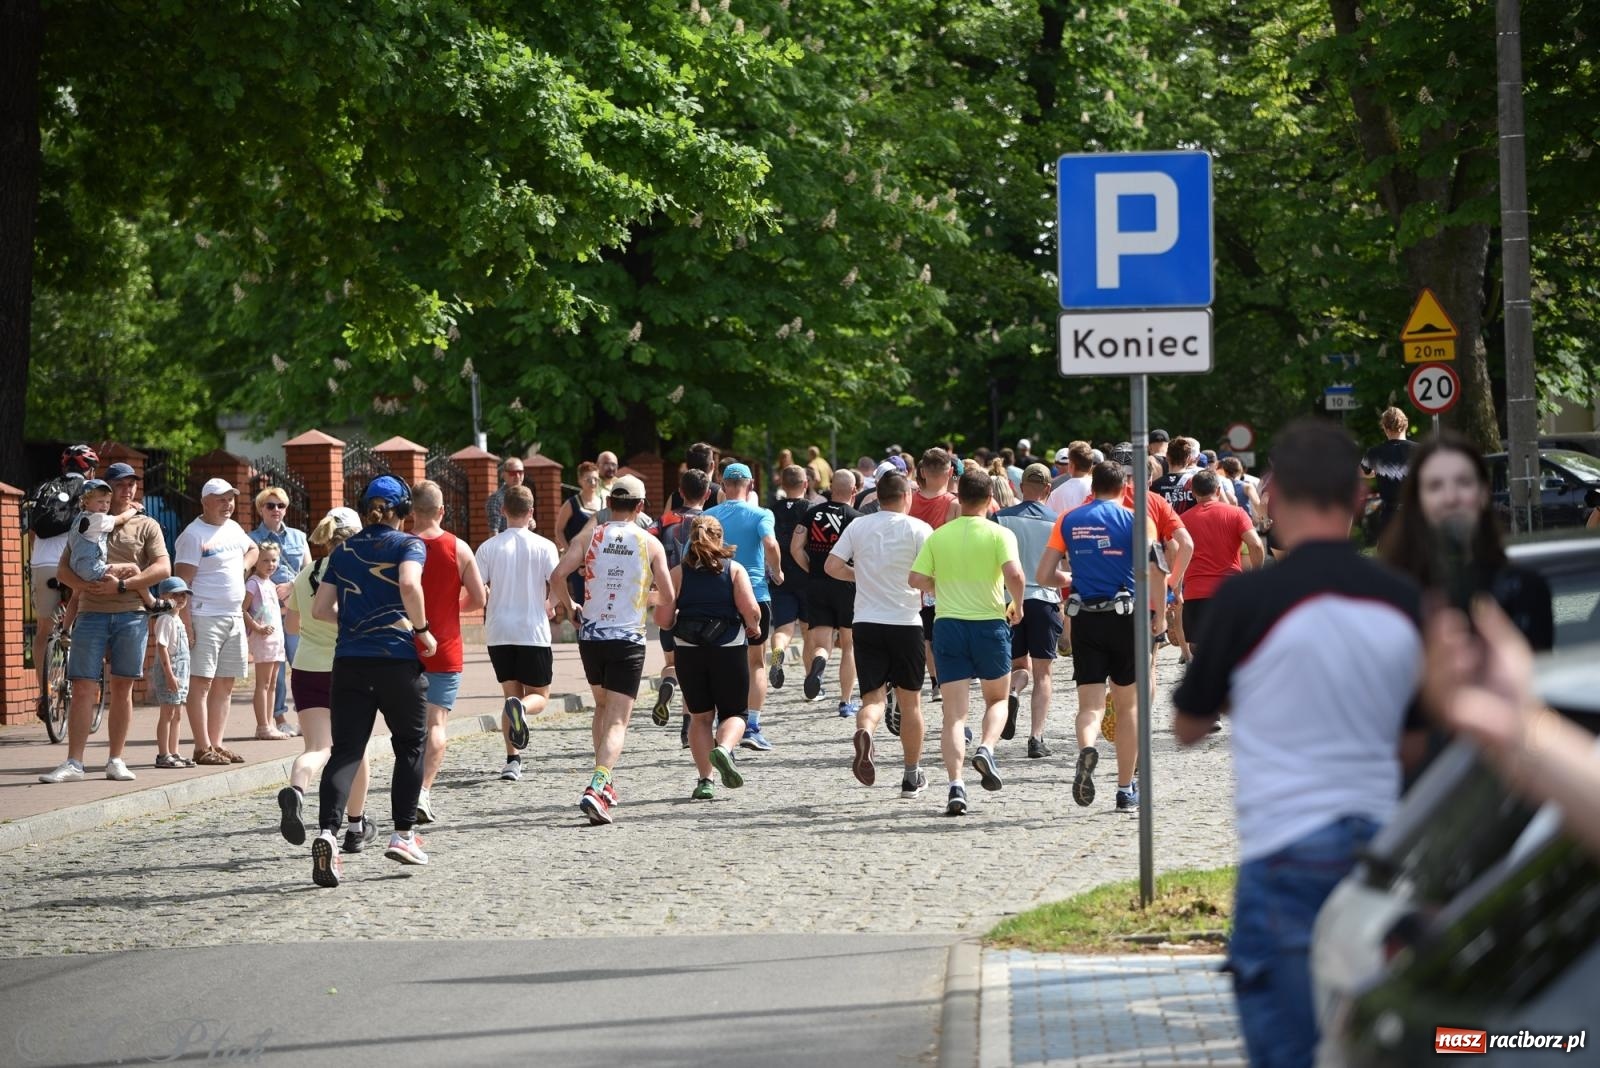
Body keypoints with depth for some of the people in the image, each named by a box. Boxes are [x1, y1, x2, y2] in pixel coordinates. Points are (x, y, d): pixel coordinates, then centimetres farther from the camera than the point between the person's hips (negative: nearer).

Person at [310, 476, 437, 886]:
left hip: (349, 662, 3)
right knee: (410, 745, 16)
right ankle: (403, 834, 17)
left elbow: (320, 609, 11)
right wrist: (421, 629, -7)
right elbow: (409, 584, -20)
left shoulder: (343, 551, 13)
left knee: (345, 750, -3)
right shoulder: (408, 545, 0)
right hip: (398, 659, -3)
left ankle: (327, 831, -24)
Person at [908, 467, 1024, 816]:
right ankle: (986, 748, -8)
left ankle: (956, 785, -12)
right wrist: (1017, 605, -1)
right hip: (990, 623, -1)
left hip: (947, 625, 1)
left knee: (954, 712, 1)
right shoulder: (999, 534, -5)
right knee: (997, 698, 20)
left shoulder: (938, 536, 3)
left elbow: (916, 579, -2)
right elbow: (1013, 573, -19)